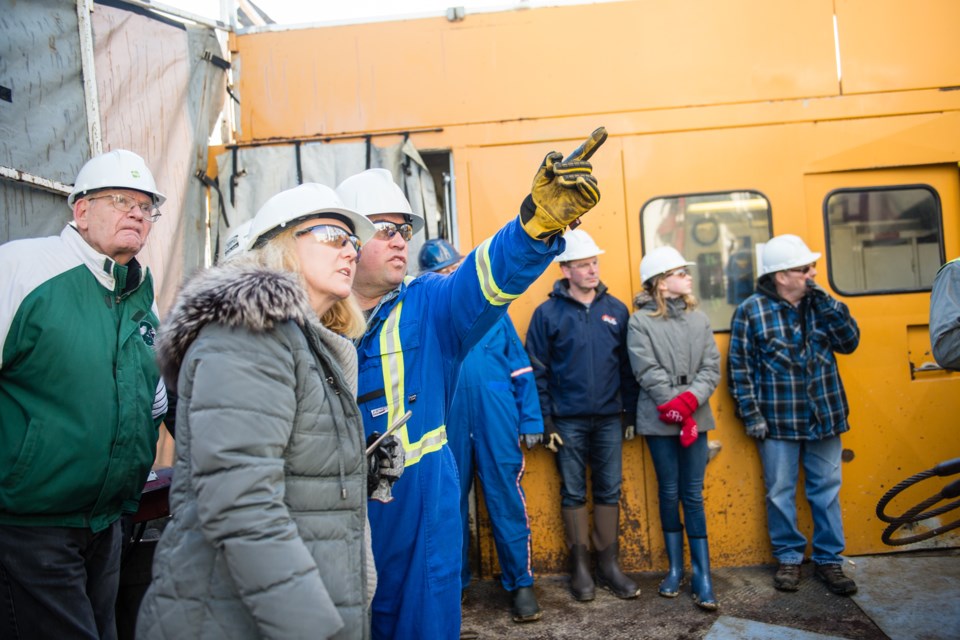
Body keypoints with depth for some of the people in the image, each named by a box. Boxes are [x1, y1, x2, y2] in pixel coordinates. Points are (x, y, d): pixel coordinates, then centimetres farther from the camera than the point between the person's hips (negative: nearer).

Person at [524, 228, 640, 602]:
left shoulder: (616, 310, 4)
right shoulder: (548, 313, -4)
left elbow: (627, 366, 6)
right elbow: (538, 372, -4)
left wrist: (630, 413, 4)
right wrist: (545, 421, -7)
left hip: (610, 419, 2)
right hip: (568, 421, -2)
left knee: (609, 491, 9)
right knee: (573, 493, 8)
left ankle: (608, 564, 22)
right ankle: (579, 565, 20)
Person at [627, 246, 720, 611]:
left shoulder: (699, 319, 7)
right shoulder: (640, 322, -3)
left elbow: (711, 368, 1)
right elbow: (649, 373, -10)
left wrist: (690, 400, -14)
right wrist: (675, 406, -15)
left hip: (695, 418, 2)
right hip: (660, 420, -2)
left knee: (693, 495, 4)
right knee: (669, 493, 9)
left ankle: (702, 575, 10)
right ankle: (675, 568, 22)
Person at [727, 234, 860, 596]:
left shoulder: (820, 303, 5)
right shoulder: (751, 311, -8)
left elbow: (849, 342, -2)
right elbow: (739, 367, -7)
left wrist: (827, 303, -12)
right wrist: (751, 414, -10)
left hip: (825, 417, 4)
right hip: (778, 422, -3)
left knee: (827, 490, 11)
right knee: (781, 492, 8)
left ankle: (829, 560, 26)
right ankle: (789, 558, 26)